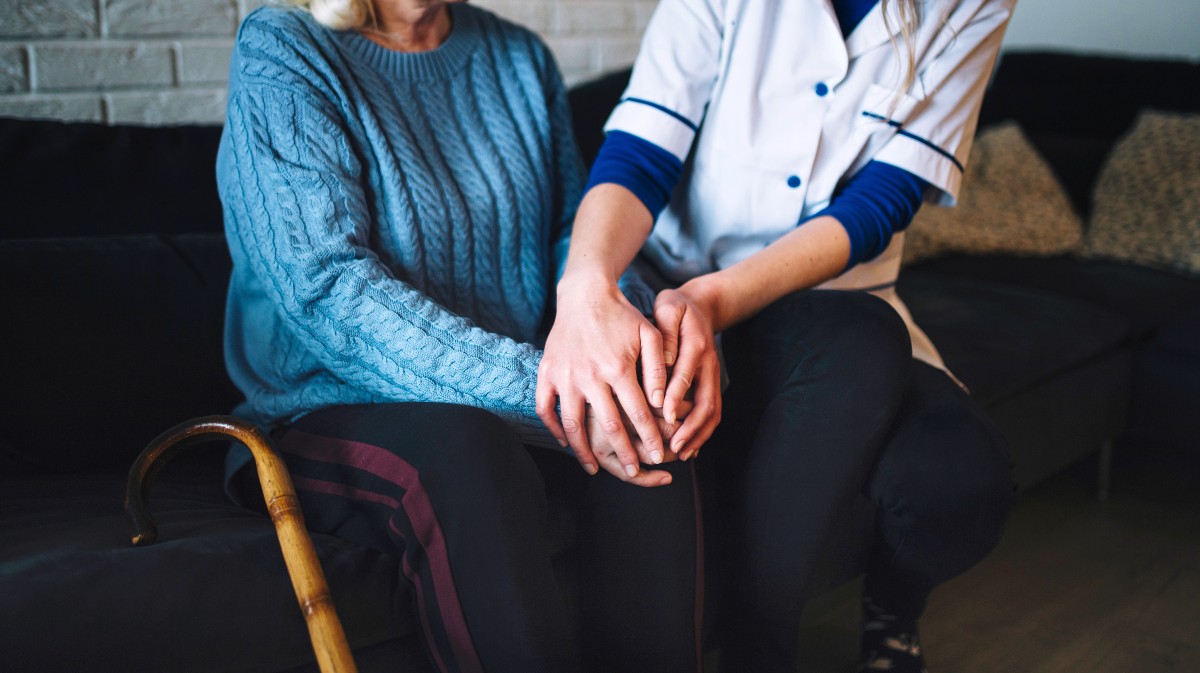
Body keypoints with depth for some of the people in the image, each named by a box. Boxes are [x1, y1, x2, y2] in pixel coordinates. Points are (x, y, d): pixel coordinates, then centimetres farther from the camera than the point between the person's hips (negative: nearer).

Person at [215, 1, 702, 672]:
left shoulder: (520, 56, 10)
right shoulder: (279, 54, -7)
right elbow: (325, 289, -20)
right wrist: (543, 387, -32)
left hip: (511, 405, 5)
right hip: (336, 411, -4)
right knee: (461, 450, -36)